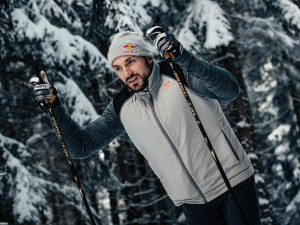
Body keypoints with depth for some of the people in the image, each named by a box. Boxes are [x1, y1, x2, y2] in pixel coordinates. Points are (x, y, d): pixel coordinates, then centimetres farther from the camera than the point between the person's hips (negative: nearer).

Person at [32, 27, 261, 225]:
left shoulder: (179, 73, -10)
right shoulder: (122, 108, 0)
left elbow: (230, 90, -25)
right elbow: (81, 146, 2)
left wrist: (182, 56, -36)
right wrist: (55, 105, -10)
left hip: (233, 181, -3)